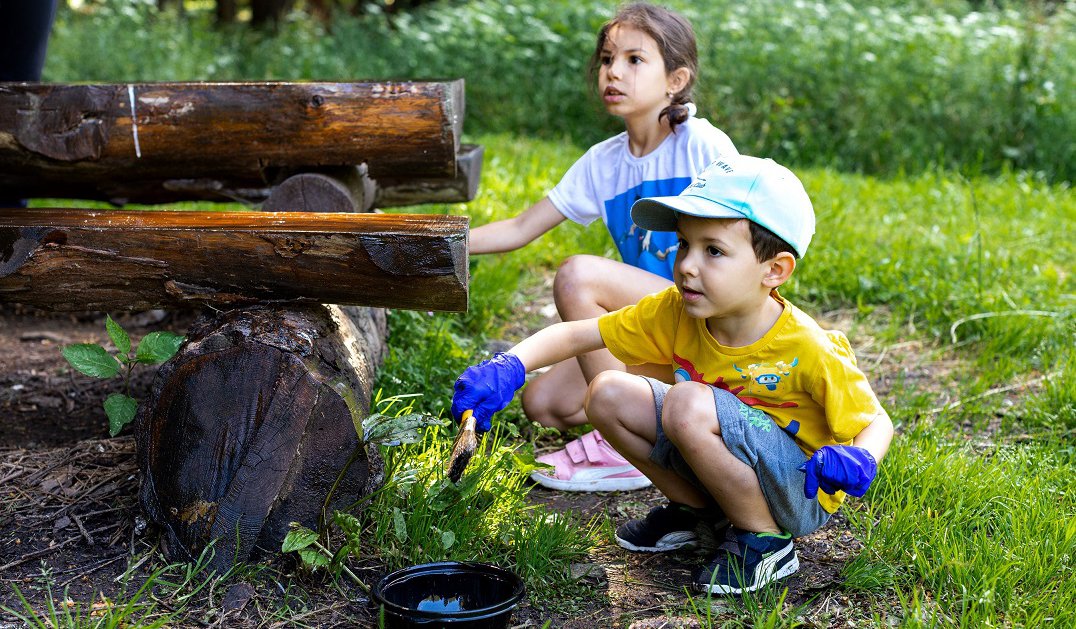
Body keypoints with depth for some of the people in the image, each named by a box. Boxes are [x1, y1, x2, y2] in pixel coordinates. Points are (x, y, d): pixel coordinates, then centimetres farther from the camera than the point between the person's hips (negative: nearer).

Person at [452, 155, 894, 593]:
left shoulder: (807, 350, -25)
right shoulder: (676, 313, -12)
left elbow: (876, 421, -13)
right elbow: (576, 334, -8)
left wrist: (857, 460, -37)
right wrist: (509, 367, -26)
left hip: (801, 493, -6)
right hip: (732, 462, 6)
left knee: (688, 404, -32)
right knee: (607, 396, -8)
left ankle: (765, 540, -11)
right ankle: (698, 509, 10)